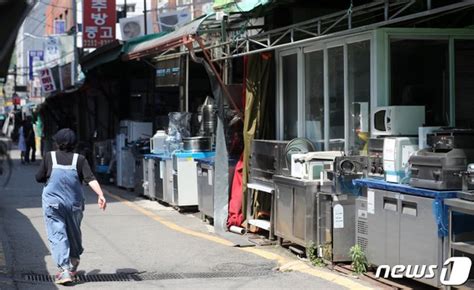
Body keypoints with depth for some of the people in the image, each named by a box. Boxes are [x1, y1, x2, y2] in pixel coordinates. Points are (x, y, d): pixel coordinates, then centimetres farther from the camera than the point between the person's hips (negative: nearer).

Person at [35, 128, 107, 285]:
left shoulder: (49, 157, -1)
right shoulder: (79, 159, -1)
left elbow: (39, 177, 4)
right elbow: (90, 179, -13)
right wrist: (100, 195, -20)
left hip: (53, 202, -2)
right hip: (74, 203, 2)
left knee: (57, 235, -5)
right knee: (74, 233, 22)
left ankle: (64, 269, -21)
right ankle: (73, 263, 39)